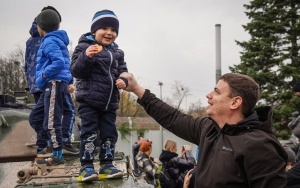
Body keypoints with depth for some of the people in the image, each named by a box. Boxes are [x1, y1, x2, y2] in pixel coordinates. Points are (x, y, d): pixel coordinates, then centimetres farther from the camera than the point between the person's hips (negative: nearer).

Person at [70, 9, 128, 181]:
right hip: (89, 100, -6)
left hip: (110, 102, 6)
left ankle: (106, 164, 19)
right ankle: (87, 166, 3)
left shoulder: (117, 52, 11)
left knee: (110, 133, 8)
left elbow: (123, 71, 17)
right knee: (89, 133, -5)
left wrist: (124, 80, -7)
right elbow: (76, 71, -13)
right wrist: (86, 56, -31)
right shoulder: (84, 46, -6)